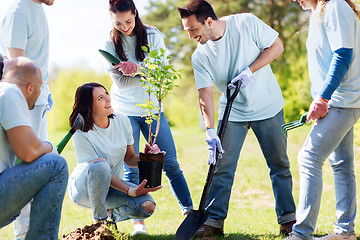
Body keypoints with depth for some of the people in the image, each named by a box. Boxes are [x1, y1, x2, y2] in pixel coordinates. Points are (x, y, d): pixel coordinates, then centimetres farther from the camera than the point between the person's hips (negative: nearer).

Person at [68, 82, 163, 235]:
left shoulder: (122, 121, -6)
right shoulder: (81, 133, -22)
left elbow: (129, 159, 4)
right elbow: (99, 168, -24)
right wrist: (129, 191, -34)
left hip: (113, 185, 5)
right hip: (83, 189, -4)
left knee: (147, 206, -23)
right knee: (100, 165, -39)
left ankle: (110, 214, 8)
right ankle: (99, 220, -18)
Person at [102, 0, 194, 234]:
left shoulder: (153, 36, -3)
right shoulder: (110, 44, -5)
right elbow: (120, 82, -12)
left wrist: (137, 68, -30)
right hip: (125, 111, -1)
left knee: (171, 163, 2)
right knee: (131, 168, -3)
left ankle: (189, 211, 11)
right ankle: (139, 221, 4)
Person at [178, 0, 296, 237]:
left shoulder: (247, 23, -16)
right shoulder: (200, 56, -9)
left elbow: (277, 46, -10)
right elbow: (205, 95, -11)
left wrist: (249, 71, -20)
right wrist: (210, 131, -22)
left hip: (268, 107, -2)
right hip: (232, 113, 2)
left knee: (279, 164, 5)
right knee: (222, 168, -3)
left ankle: (288, 219, 16)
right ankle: (214, 221, 5)